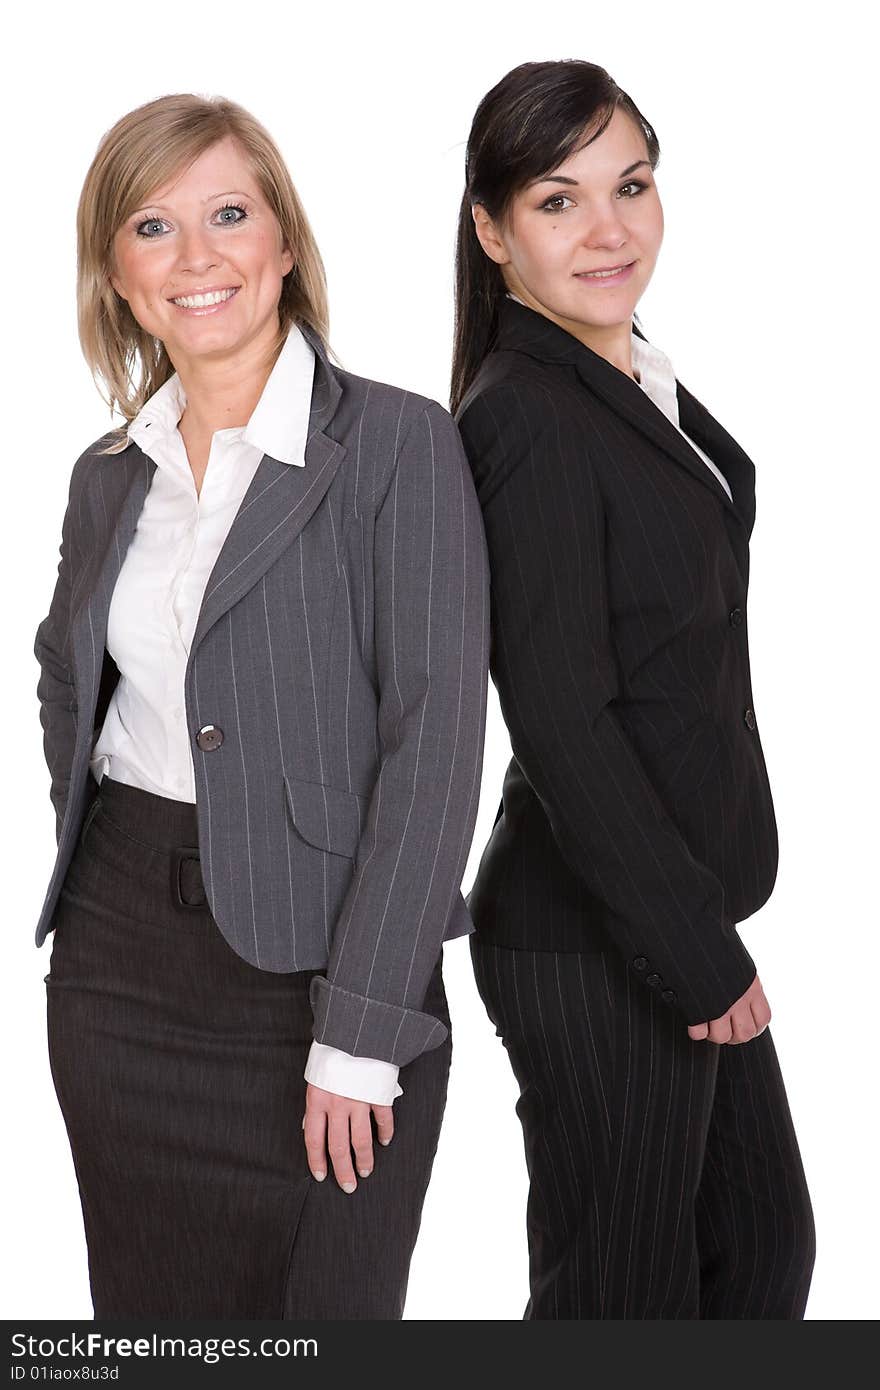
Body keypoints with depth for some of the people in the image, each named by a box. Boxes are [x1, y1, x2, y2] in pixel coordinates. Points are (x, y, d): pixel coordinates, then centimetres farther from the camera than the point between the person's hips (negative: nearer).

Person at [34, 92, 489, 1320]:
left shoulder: (397, 445, -9)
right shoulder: (110, 475, 9)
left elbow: (432, 744, -14)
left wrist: (361, 1034, -17)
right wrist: (88, 866, 11)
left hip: (320, 960, -5)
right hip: (120, 965, 5)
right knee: (146, 1316, 14)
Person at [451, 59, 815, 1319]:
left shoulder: (636, 381, 8)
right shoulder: (528, 420, -20)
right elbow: (560, 723, -23)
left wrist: (707, 925, 15)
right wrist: (696, 952, -18)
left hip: (678, 919, 9)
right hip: (594, 953, -9)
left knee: (764, 1248, 20)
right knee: (620, 1294, 7)